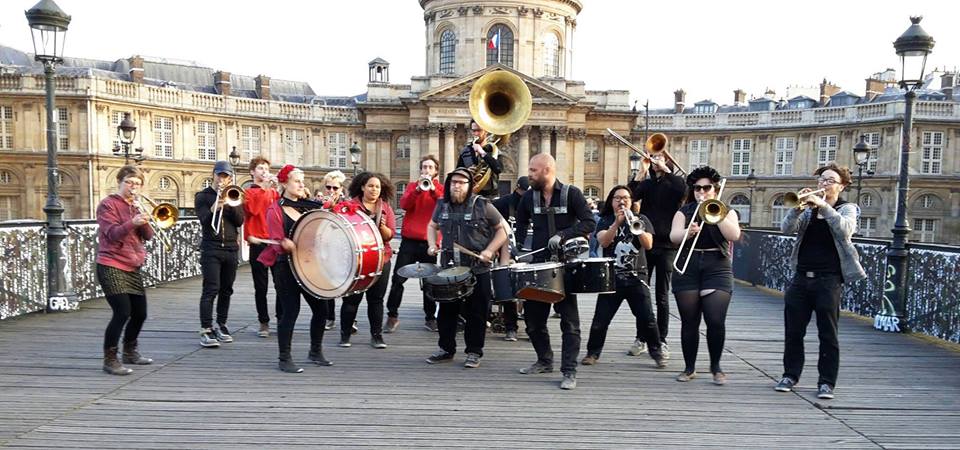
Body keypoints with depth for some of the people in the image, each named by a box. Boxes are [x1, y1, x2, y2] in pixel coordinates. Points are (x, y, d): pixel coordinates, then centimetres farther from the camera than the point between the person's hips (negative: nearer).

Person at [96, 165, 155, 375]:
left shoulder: (137, 206, 15)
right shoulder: (108, 204, -4)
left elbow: (148, 236, 4)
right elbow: (112, 234, -18)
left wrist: (144, 220, -15)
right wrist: (132, 222, -35)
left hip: (133, 268, 7)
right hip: (111, 267, -7)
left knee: (140, 313, 11)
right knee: (122, 312, -17)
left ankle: (130, 352, 32)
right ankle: (110, 360, -6)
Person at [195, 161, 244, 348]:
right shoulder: (203, 196, 4)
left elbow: (240, 221, 0)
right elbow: (204, 221, -10)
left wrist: (229, 203, -12)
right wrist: (214, 208, -28)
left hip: (231, 248, 4)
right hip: (211, 248, -4)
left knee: (226, 290, 8)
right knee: (211, 289, -11)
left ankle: (221, 326, 19)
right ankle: (206, 331, -12)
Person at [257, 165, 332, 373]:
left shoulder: (307, 206, 13)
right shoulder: (275, 210, -4)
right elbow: (279, 241, -13)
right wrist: (288, 244, -33)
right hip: (285, 266, -6)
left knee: (321, 308, 6)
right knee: (290, 311, -6)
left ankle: (316, 352, 25)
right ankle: (284, 359, 8)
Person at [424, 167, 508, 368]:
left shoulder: (482, 205, -7)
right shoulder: (442, 205, 6)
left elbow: (502, 229, -2)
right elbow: (432, 226, 23)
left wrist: (489, 250, -13)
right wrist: (432, 245, 5)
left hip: (478, 270, -4)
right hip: (448, 268, 4)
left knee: (476, 313, 4)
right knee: (446, 310, 11)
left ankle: (474, 352, 18)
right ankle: (446, 349, 26)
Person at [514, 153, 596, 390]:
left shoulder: (571, 194, -7)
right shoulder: (529, 197, 5)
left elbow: (589, 223, -12)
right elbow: (521, 223, 19)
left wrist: (562, 235, -22)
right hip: (538, 264, 5)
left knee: (569, 320, -2)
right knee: (532, 317, 9)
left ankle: (569, 372, 4)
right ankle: (544, 360, 29)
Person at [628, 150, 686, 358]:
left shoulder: (673, 183, 4)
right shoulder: (646, 184, 9)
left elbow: (683, 189, -21)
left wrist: (665, 168, -15)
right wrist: (642, 170, -12)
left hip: (666, 246, -2)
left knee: (662, 296, 4)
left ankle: (661, 341, 12)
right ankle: (640, 339, 15)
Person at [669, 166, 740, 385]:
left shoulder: (726, 211, 10)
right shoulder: (685, 211, 11)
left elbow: (734, 235, -8)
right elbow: (673, 236, -4)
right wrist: (688, 232, -25)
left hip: (717, 269, -1)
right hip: (688, 269, 1)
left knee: (716, 321, -11)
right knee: (689, 322, 2)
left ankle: (716, 366, 9)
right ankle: (689, 367, 15)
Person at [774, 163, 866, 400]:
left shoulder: (847, 208, 5)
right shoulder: (808, 208, 12)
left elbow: (845, 230, -17)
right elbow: (787, 228, -4)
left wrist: (823, 206, -23)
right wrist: (798, 206, -17)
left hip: (829, 279, -3)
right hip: (801, 276, 3)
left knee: (828, 334, 0)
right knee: (793, 331, 7)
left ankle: (826, 382, 10)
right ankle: (790, 375, 19)